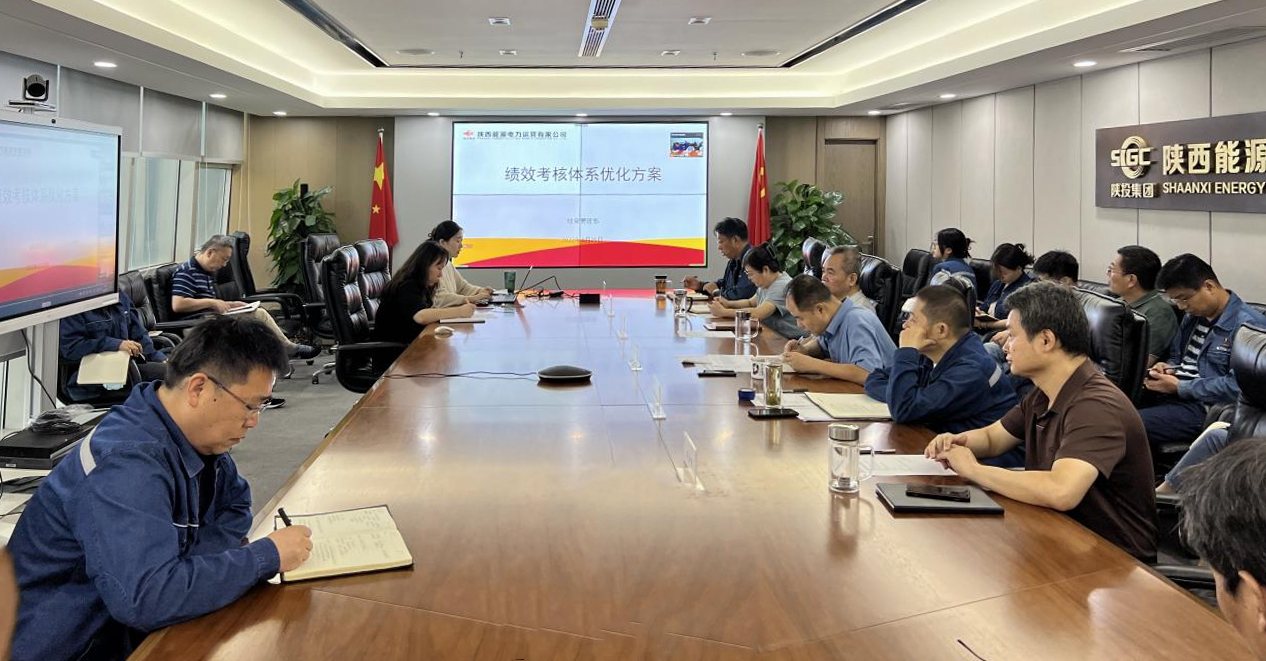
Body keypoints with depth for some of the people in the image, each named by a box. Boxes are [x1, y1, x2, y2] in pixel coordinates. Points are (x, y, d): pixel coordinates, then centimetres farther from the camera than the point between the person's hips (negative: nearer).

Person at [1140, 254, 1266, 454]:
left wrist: (1180, 387, -17)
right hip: (1170, 394, 9)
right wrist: (1168, 369, 4)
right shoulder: (1193, 315, 15)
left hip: (1202, 407, -8)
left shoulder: (1248, 325, -12)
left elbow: (1238, 386, -19)